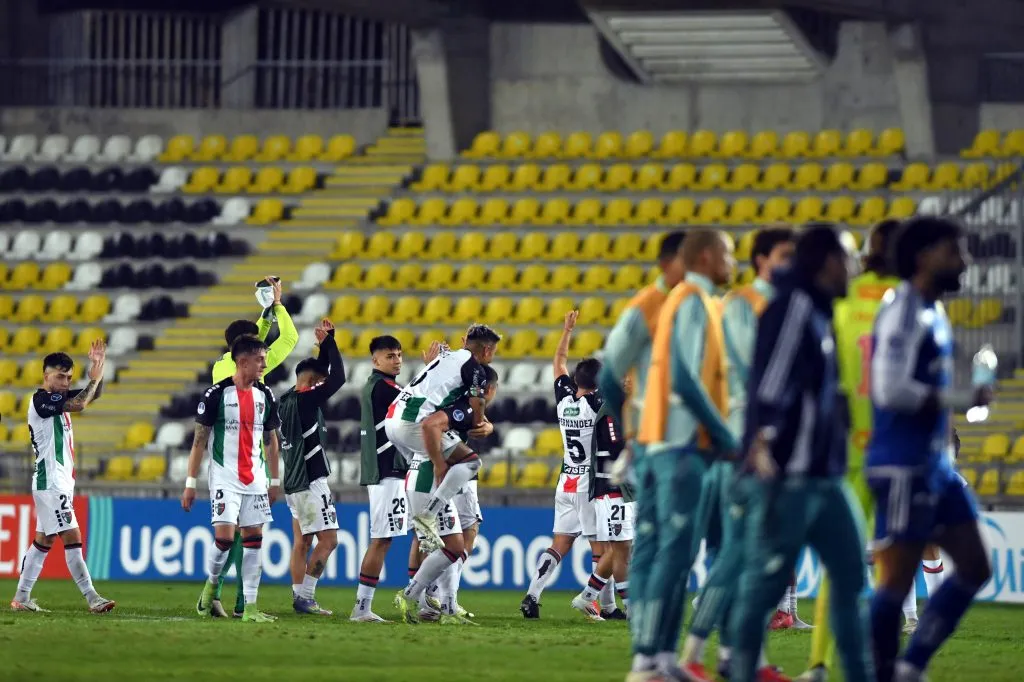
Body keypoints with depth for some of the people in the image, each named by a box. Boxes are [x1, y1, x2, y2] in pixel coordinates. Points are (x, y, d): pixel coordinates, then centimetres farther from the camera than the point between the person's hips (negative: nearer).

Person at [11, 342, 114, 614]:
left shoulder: (58, 397, 14)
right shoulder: (41, 399, -14)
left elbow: (93, 395, 17)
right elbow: (79, 404, -26)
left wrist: (97, 367, 2)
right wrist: (94, 378, -13)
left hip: (61, 482, 10)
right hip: (50, 482, -10)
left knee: (44, 540, 12)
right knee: (72, 537, -13)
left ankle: (21, 597, 16)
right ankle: (92, 598, -16)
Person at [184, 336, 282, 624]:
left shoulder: (265, 396, 7)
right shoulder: (217, 394, -8)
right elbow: (200, 440, -5)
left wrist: (275, 480, 16)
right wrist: (190, 483, -7)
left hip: (255, 478, 5)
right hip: (225, 477, -5)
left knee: (254, 538, 1)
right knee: (224, 536, -15)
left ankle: (250, 607, 2)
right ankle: (211, 584, 13)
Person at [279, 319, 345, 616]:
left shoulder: (287, 401, 12)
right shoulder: (305, 400, -15)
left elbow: (326, 375, 24)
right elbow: (337, 379, -16)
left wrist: (324, 346, 16)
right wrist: (329, 342, -8)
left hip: (295, 481, 10)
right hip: (310, 480, -10)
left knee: (302, 540, 12)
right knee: (328, 540, -7)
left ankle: (299, 597, 11)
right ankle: (305, 597, -11)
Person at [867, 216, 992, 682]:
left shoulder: (931, 313, 15)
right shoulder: (903, 312, -14)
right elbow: (891, 389, -23)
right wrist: (961, 401, -17)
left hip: (935, 466, 10)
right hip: (904, 465, -10)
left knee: (974, 568, 10)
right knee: (897, 578, -5)